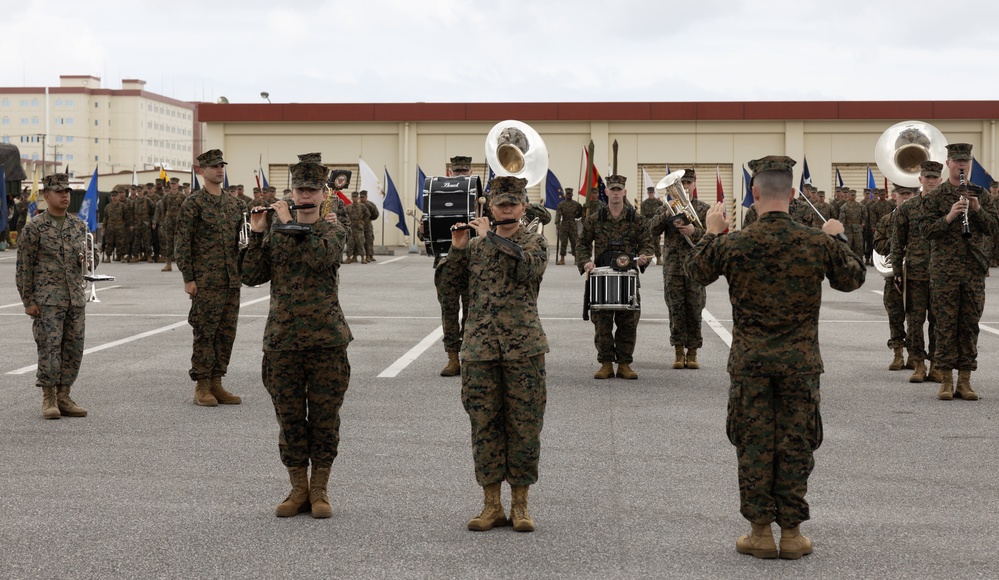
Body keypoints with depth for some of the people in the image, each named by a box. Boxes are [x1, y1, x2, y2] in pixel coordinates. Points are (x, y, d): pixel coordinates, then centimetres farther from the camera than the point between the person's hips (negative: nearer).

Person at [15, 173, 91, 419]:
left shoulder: (79, 225, 11)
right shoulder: (34, 227, -5)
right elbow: (24, 267, -5)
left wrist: (86, 258, -3)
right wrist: (28, 301, -8)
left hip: (75, 299, 5)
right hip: (47, 301, -5)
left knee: (73, 350, 5)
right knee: (50, 348, -7)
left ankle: (63, 397, 14)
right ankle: (49, 399, 4)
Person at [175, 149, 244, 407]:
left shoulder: (234, 203, 13)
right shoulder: (193, 204, -5)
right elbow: (182, 244, -7)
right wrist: (188, 278, -12)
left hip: (231, 280, 6)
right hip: (205, 281, -6)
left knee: (227, 332, 7)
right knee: (205, 332, -2)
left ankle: (216, 383, 16)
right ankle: (202, 386, 5)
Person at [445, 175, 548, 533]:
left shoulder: (535, 243, 5)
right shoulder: (474, 246, 13)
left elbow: (528, 269, -17)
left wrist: (491, 236, -13)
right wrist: (456, 248, -1)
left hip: (523, 348, -2)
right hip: (480, 348, 2)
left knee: (524, 426, 1)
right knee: (484, 425, 3)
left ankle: (520, 505, 11)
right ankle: (491, 505, 12)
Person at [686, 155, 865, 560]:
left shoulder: (733, 244, -10)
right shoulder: (818, 242, -7)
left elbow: (696, 272, 10)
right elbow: (853, 279, 10)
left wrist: (711, 232, 22)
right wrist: (837, 240, 24)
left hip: (750, 361, 0)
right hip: (800, 361, 1)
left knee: (754, 444, 8)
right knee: (795, 444, 8)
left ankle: (761, 532, 12)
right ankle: (791, 533, 13)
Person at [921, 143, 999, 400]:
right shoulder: (936, 195, 2)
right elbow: (928, 230, -6)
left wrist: (977, 209, -11)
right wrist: (949, 217, -21)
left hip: (974, 270, 3)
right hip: (945, 270, -3)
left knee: (970, 325, 4)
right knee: (946, 325, -2)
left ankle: (965, 381, 9)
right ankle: (946, 381, 3)